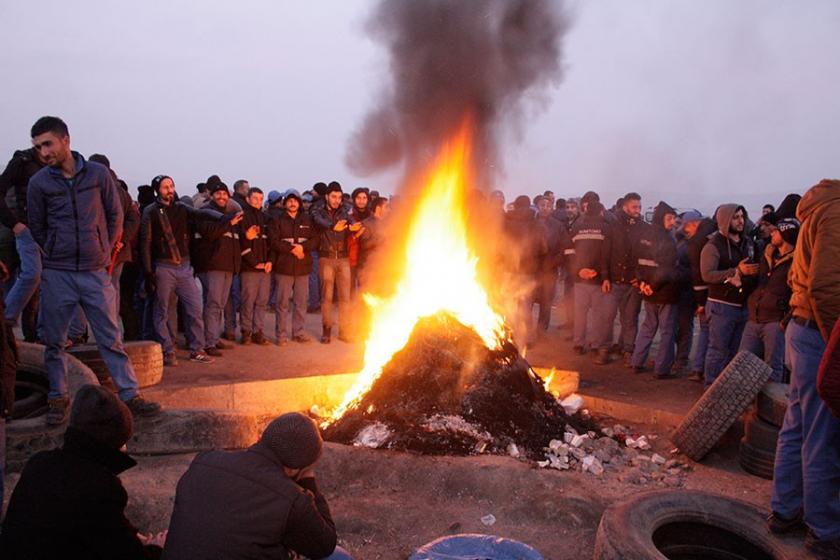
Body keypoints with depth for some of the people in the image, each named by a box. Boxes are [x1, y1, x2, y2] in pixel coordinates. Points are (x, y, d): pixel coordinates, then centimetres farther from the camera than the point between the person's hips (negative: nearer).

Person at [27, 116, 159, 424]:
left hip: (95, 272, -1)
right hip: (57, 274, 1)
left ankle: (130, 395, 5)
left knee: (111, 338, 1)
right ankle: (59, 398, 21)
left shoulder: (98, 173, 0)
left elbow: (115, 216, 8)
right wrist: (58, 254, 9)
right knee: (55, 341, 7)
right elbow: (37, 228, 11)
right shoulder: (39, 182, 0)